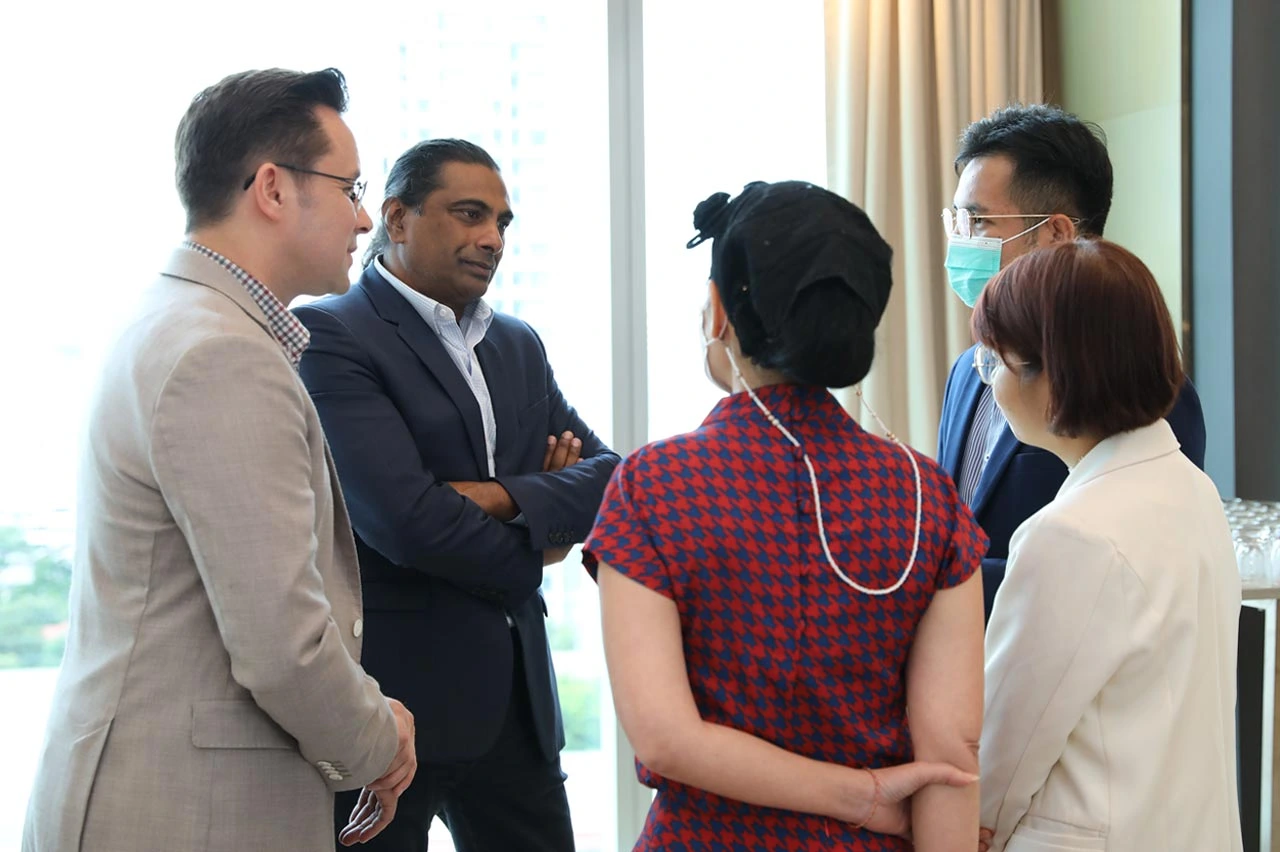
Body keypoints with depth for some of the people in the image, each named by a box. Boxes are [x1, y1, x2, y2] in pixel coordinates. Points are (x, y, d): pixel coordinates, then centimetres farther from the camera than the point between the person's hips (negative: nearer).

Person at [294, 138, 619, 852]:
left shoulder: (519, 346, 15)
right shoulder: (328, 336, -9)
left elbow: (611, 478, 5)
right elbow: (402, 517, -20)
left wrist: (501, 497, -13)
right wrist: (529, 557, -3)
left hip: (515, 698, 7)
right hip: (392, 690, -6)